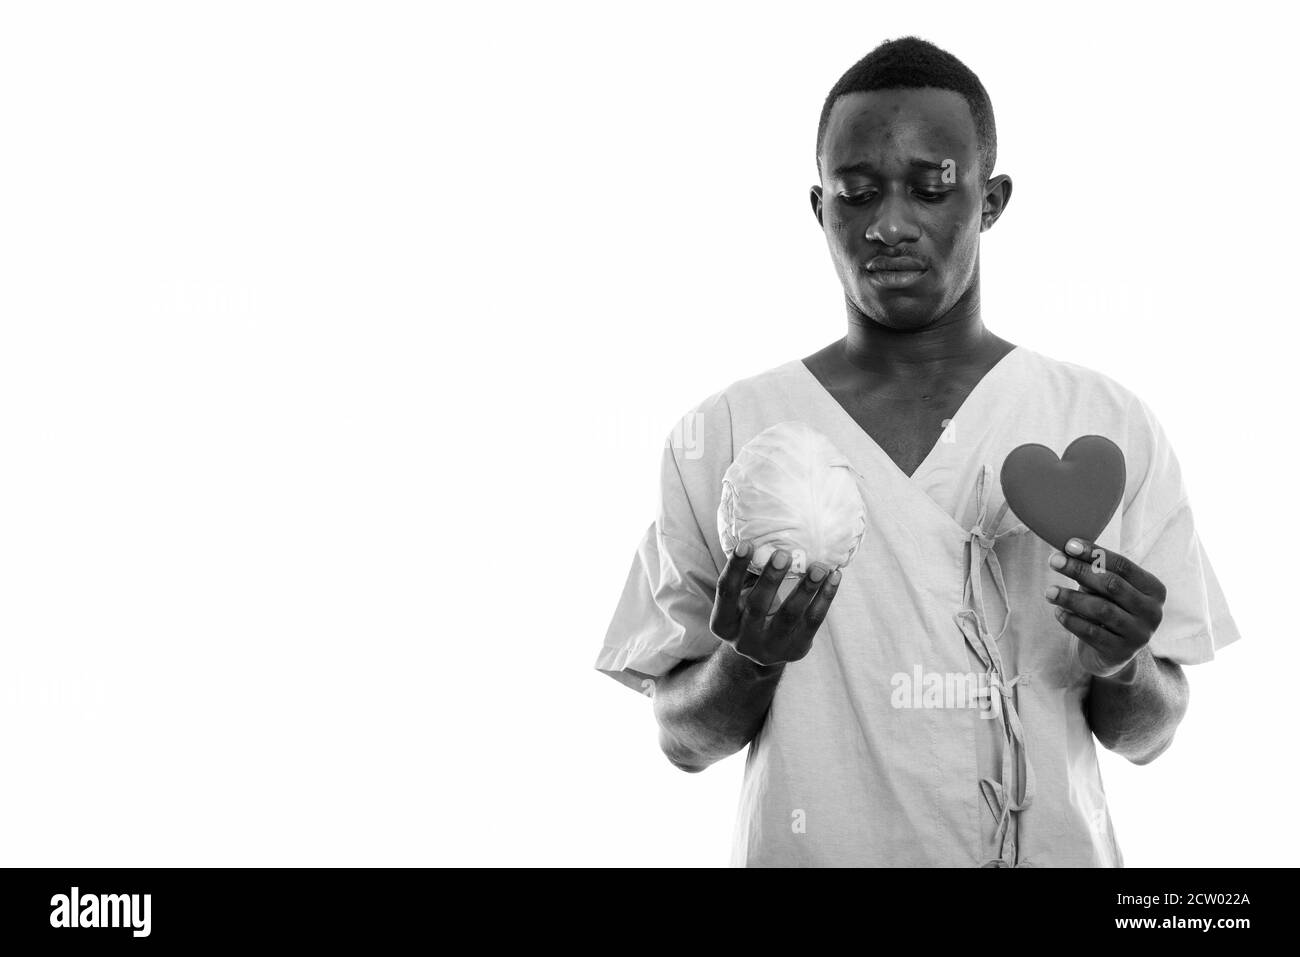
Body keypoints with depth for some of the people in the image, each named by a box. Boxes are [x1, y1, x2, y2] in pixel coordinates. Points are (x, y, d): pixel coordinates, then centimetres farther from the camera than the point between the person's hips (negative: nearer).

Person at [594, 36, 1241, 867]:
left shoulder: (1111, 427, -6)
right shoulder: (719, 438, -8)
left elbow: (1148, 735, 0)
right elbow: (685, 741, -3)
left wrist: (1123, 667, -20)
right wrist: (749, 659, -21)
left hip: (1054, 849, 1)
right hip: (810, 848, 0)